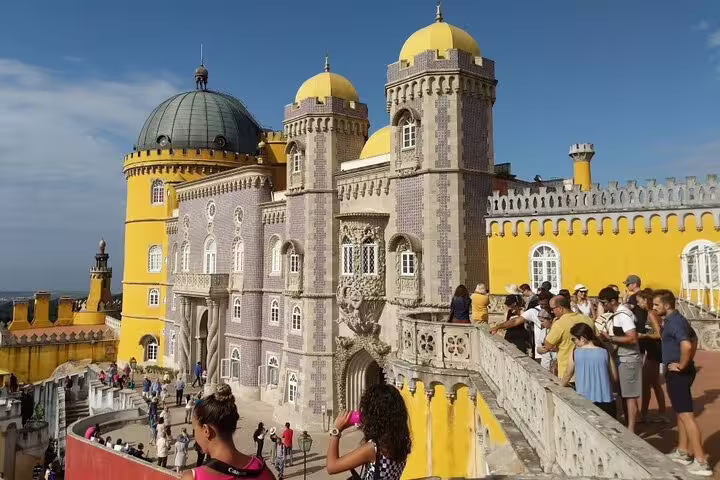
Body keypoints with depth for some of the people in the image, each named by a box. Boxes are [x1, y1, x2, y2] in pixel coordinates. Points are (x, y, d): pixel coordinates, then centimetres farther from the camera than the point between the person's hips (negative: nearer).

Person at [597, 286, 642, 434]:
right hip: (622, 359, 9)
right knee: (624, 395, 15)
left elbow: (632, 338, -27)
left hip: (629, 360, -9)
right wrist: (608, 338, 4)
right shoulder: (617, 313, 9)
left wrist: (610, 338, -24)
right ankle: (628, 427, 24)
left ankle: (631, 431, 5)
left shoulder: (623, 314, -20)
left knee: (630, 396, -2)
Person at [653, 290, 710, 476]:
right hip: (679, 373, 11)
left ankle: (701, 462, -3)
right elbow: (694, 339, 27)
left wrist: (682, 366, -21)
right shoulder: (676, 320, 12)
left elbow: (686, 345, -35)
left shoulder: (674, 322, -20)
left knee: (686, 415, -7)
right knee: (681, 413, 18)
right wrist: (688, 361, 20)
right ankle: (683, 452, 28)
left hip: (678, 373, -11)